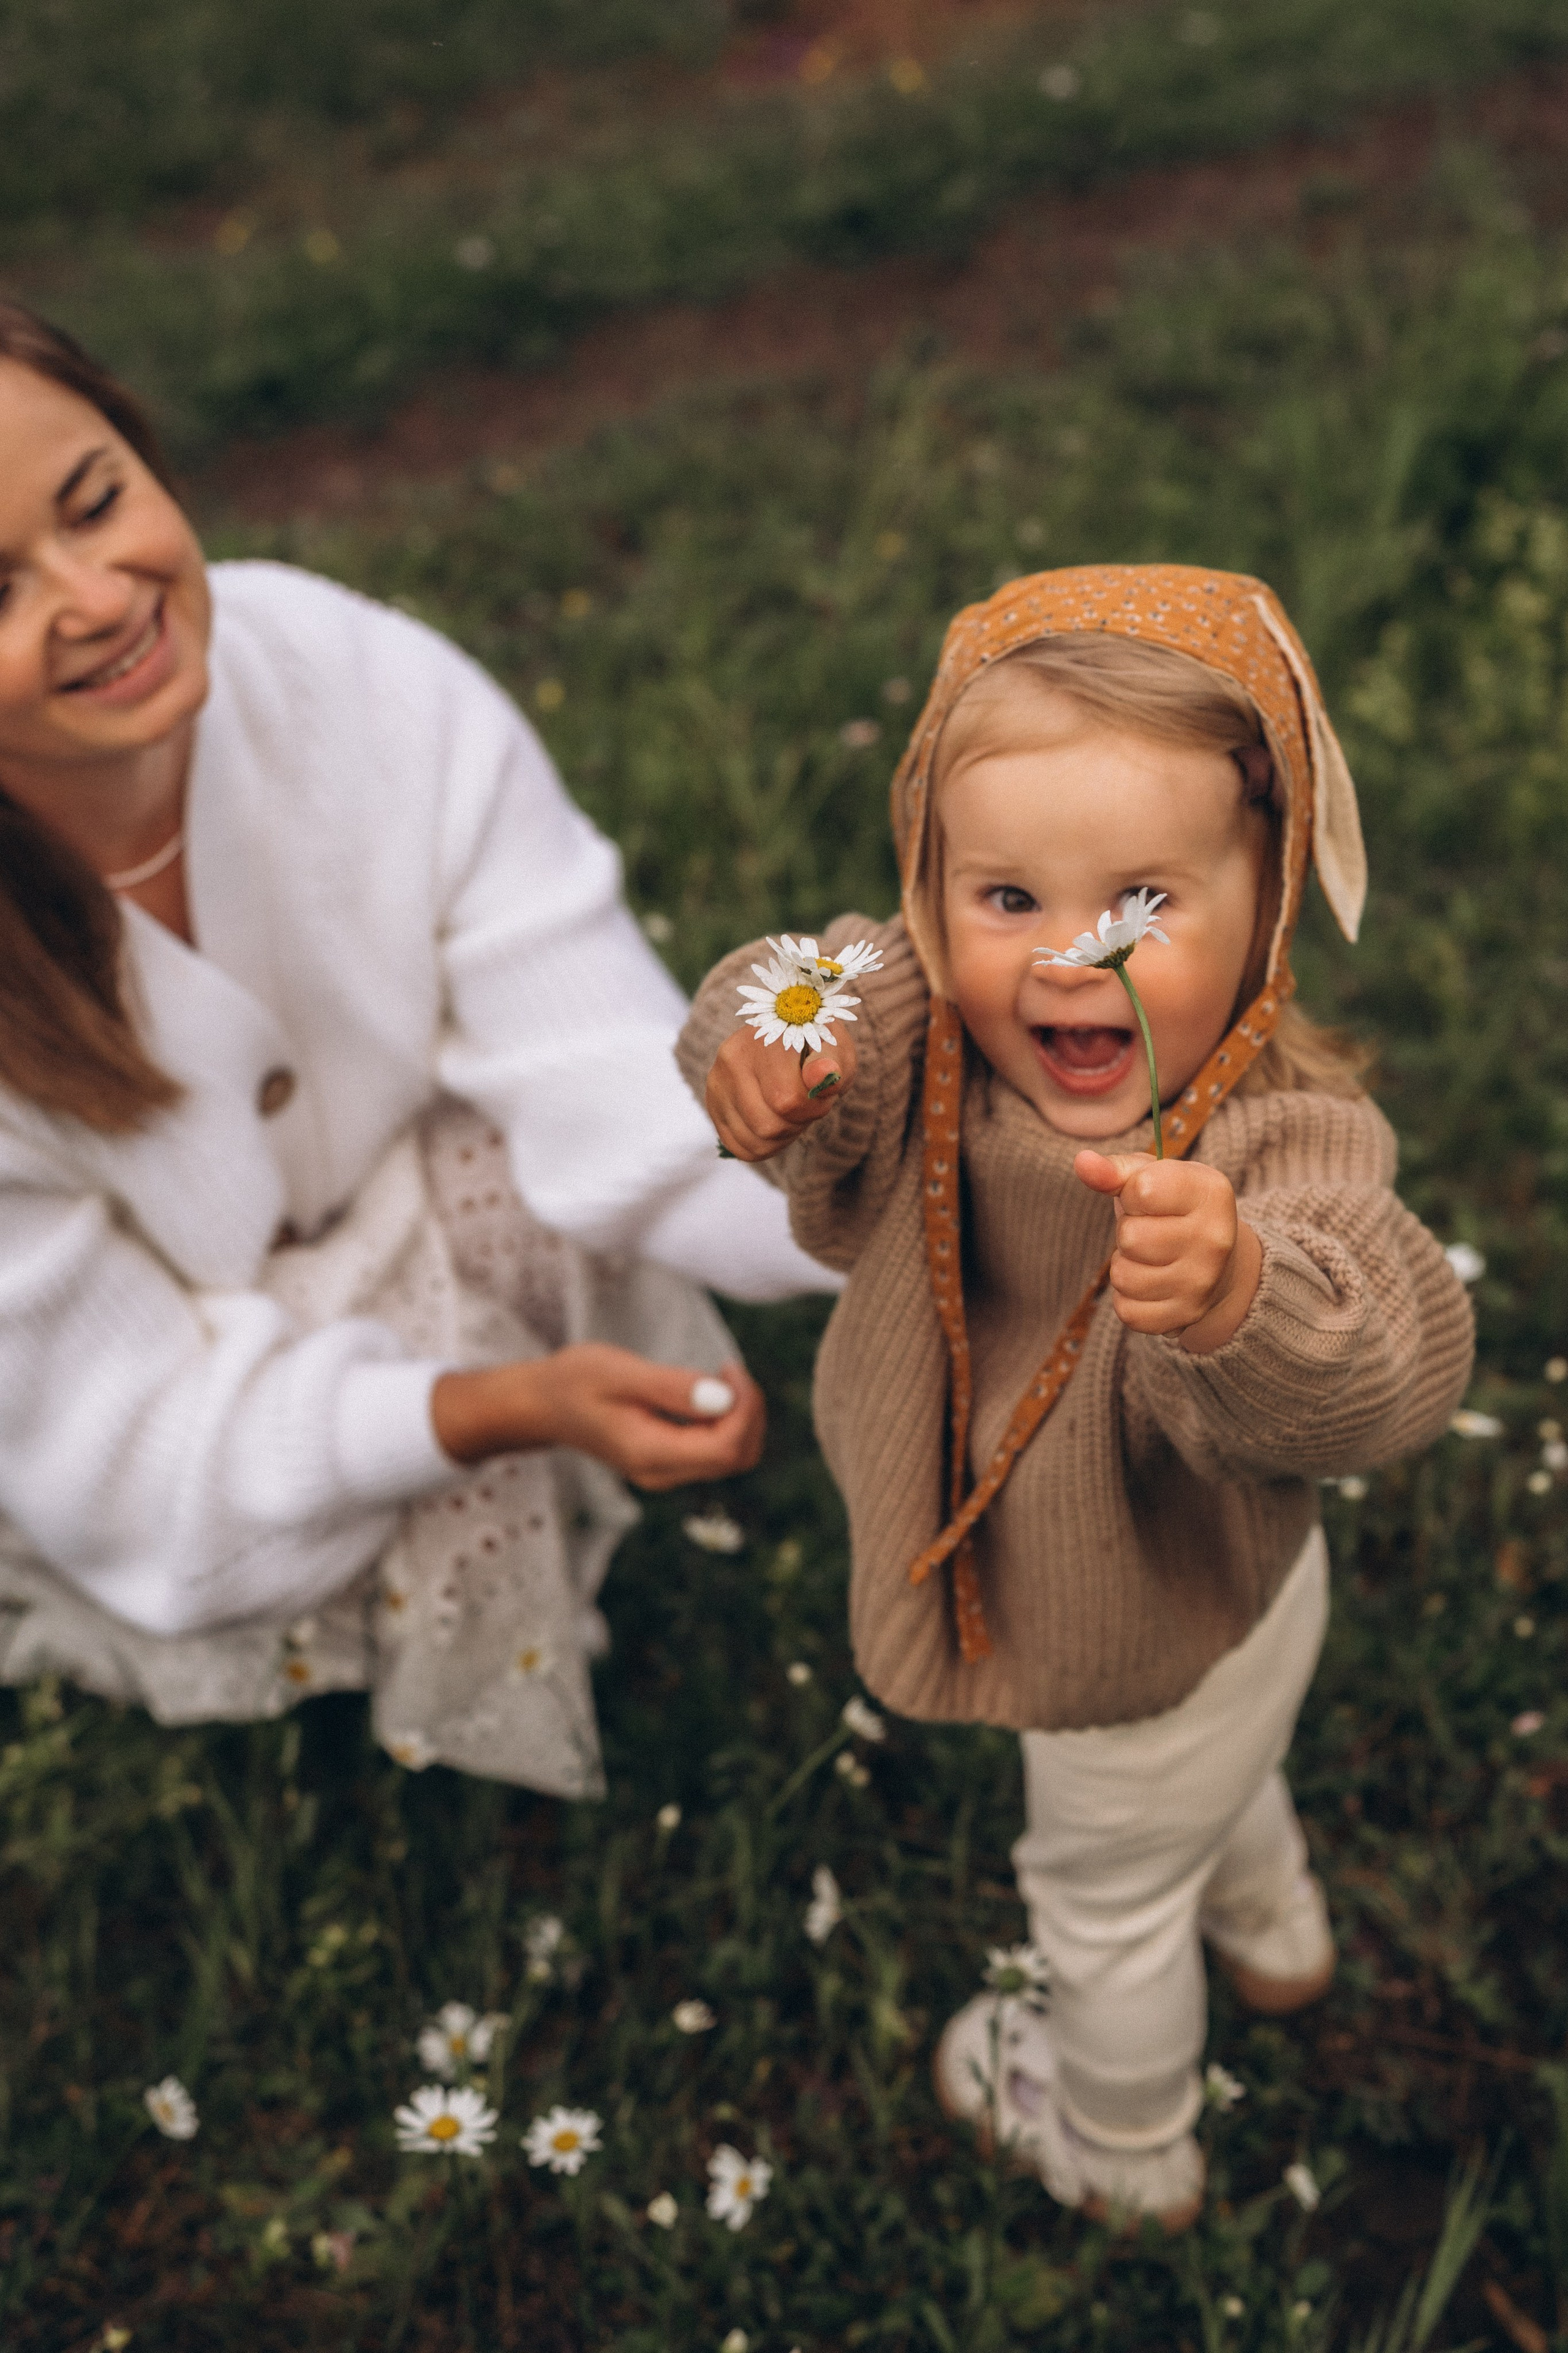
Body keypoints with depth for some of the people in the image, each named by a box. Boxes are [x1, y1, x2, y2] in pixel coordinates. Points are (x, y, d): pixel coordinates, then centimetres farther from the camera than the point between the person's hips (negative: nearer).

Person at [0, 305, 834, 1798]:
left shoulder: (369, 692, -27)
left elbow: (619, 1097, -27)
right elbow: (136, 1441, -27)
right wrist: (506, 1409, -42)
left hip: (398, 1213, 4)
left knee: (519, 1178, -23)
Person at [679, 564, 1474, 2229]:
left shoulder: (1281, 1139, -44)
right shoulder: (936, 1025, -25)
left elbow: (1392, 1376, -58)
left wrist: (1239, 1292, -78)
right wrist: (763, 1066, -33)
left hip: (1155, 1665, -7)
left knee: (1106, 1903, 25)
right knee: (1222, 1776, 39)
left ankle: (1124, 2146, 59)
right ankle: (1273, 1932, 75)